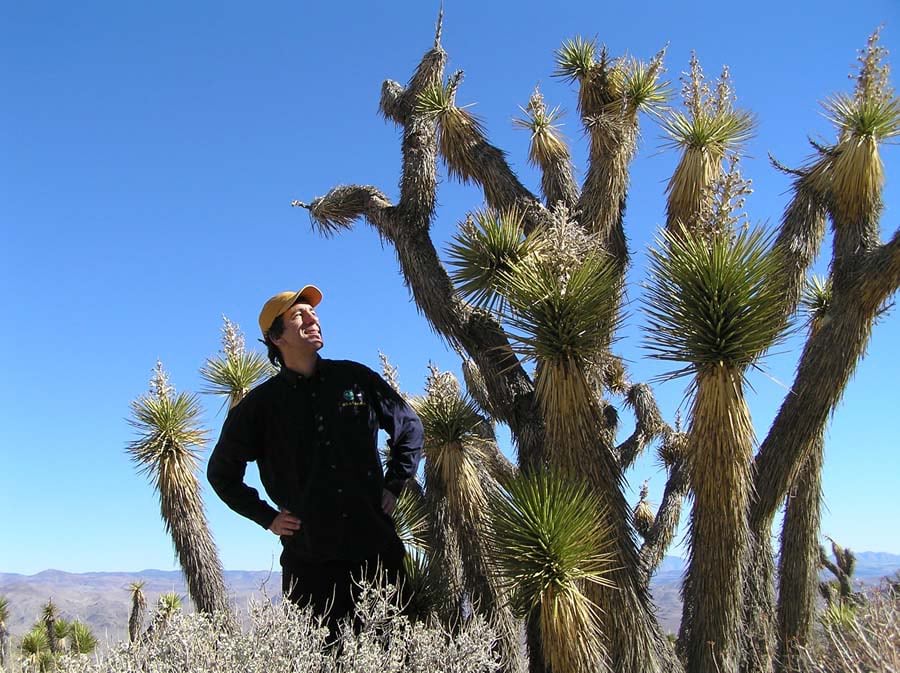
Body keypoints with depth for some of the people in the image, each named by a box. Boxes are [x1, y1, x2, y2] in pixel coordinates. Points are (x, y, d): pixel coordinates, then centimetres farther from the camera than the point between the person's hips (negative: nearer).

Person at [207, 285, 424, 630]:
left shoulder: (355, 378, 6)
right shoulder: (260, 405, 4)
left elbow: (410, 426, 20)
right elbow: (221, 473, 16)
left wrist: (393, 486, 11)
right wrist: (267, 517, 6)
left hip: (378, 550, 1)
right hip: (308, 562, -1)